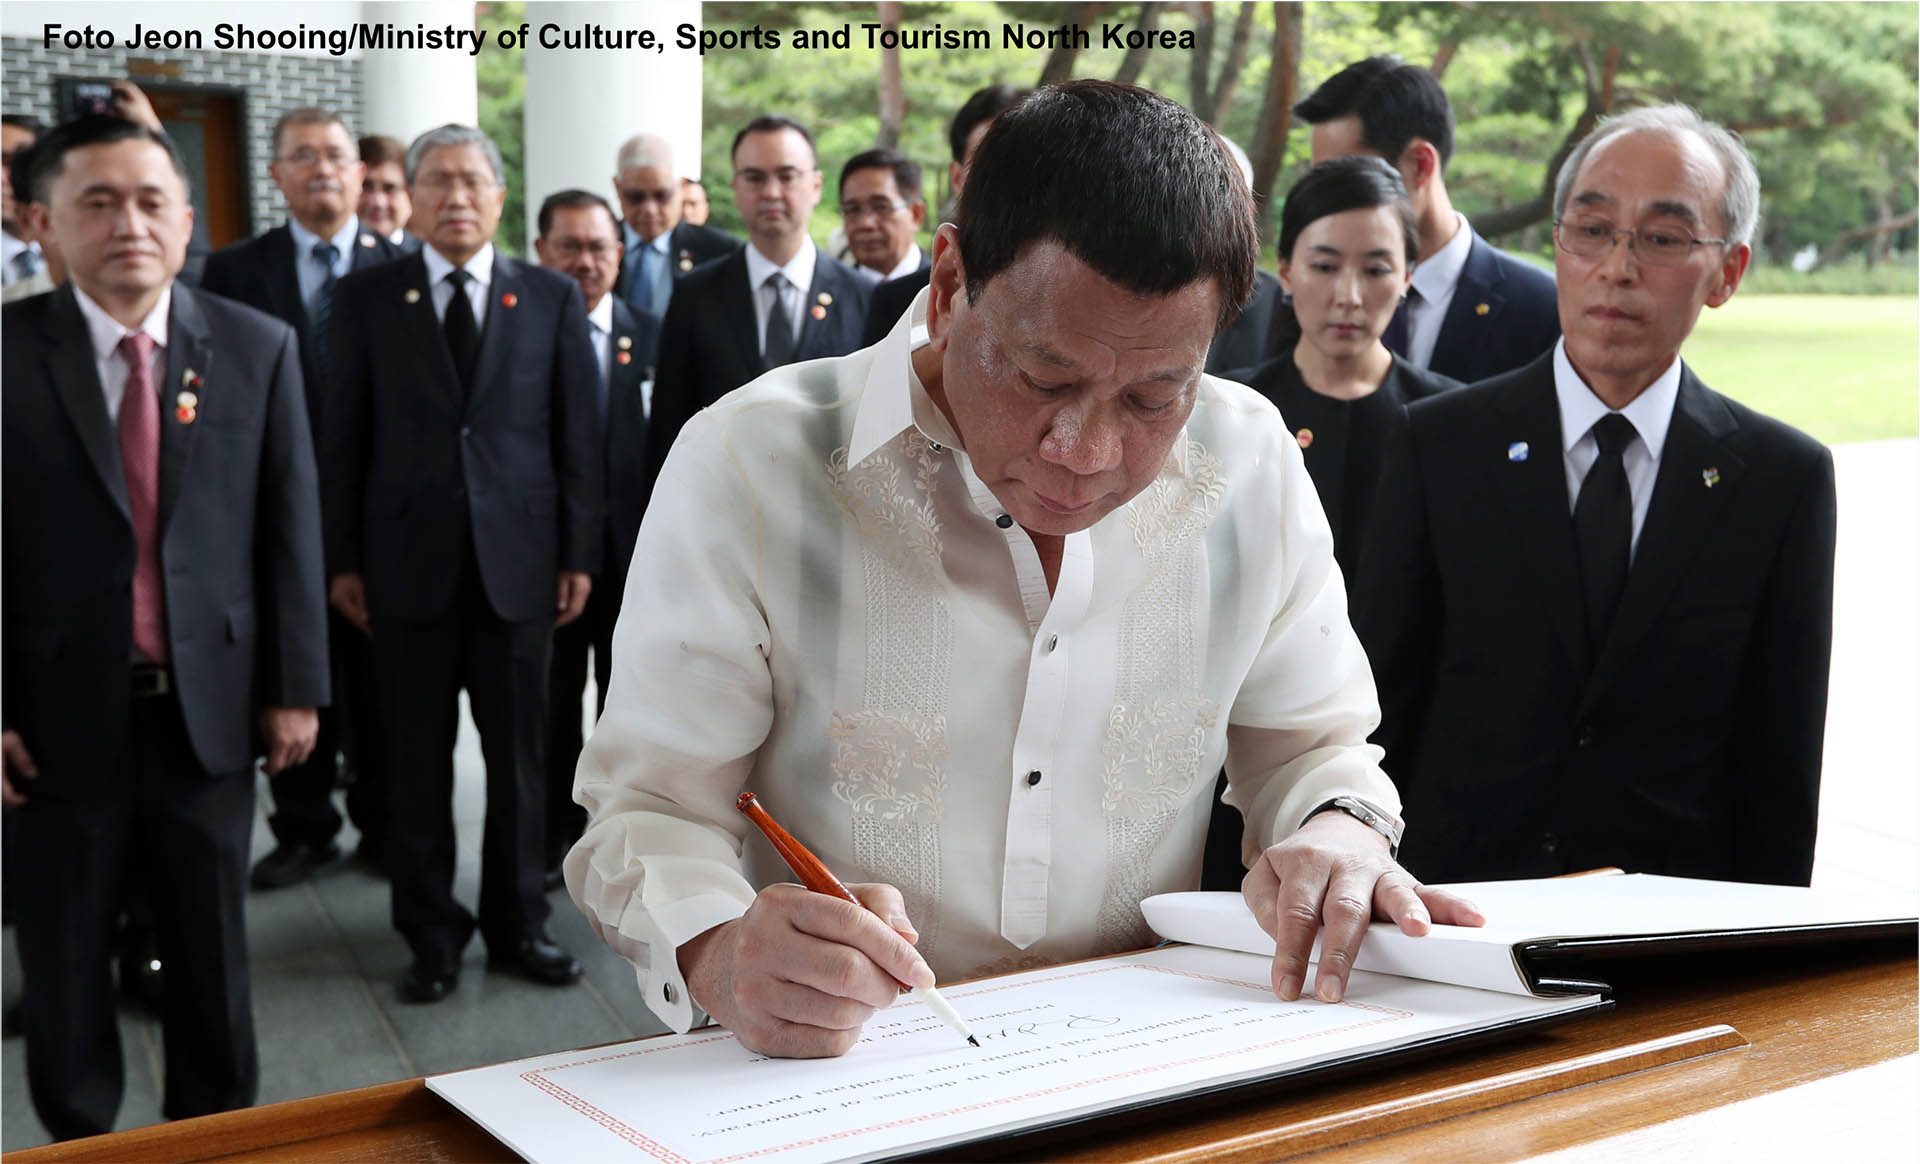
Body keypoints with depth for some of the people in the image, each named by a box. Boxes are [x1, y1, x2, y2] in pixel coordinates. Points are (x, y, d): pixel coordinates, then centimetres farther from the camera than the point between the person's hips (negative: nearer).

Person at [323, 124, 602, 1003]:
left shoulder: (552, 298, 5)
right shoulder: (367, 298, 5)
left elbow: (578, 434, 4)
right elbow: (345, 437, 4)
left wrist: (580, 555, 0)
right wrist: (342, 559, 0)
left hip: (517, 559, 0)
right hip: (408, 562, 0)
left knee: (519, 757, 7)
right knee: (418, 762, 7)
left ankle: (517, 924, 23)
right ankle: (430, 933, 21)